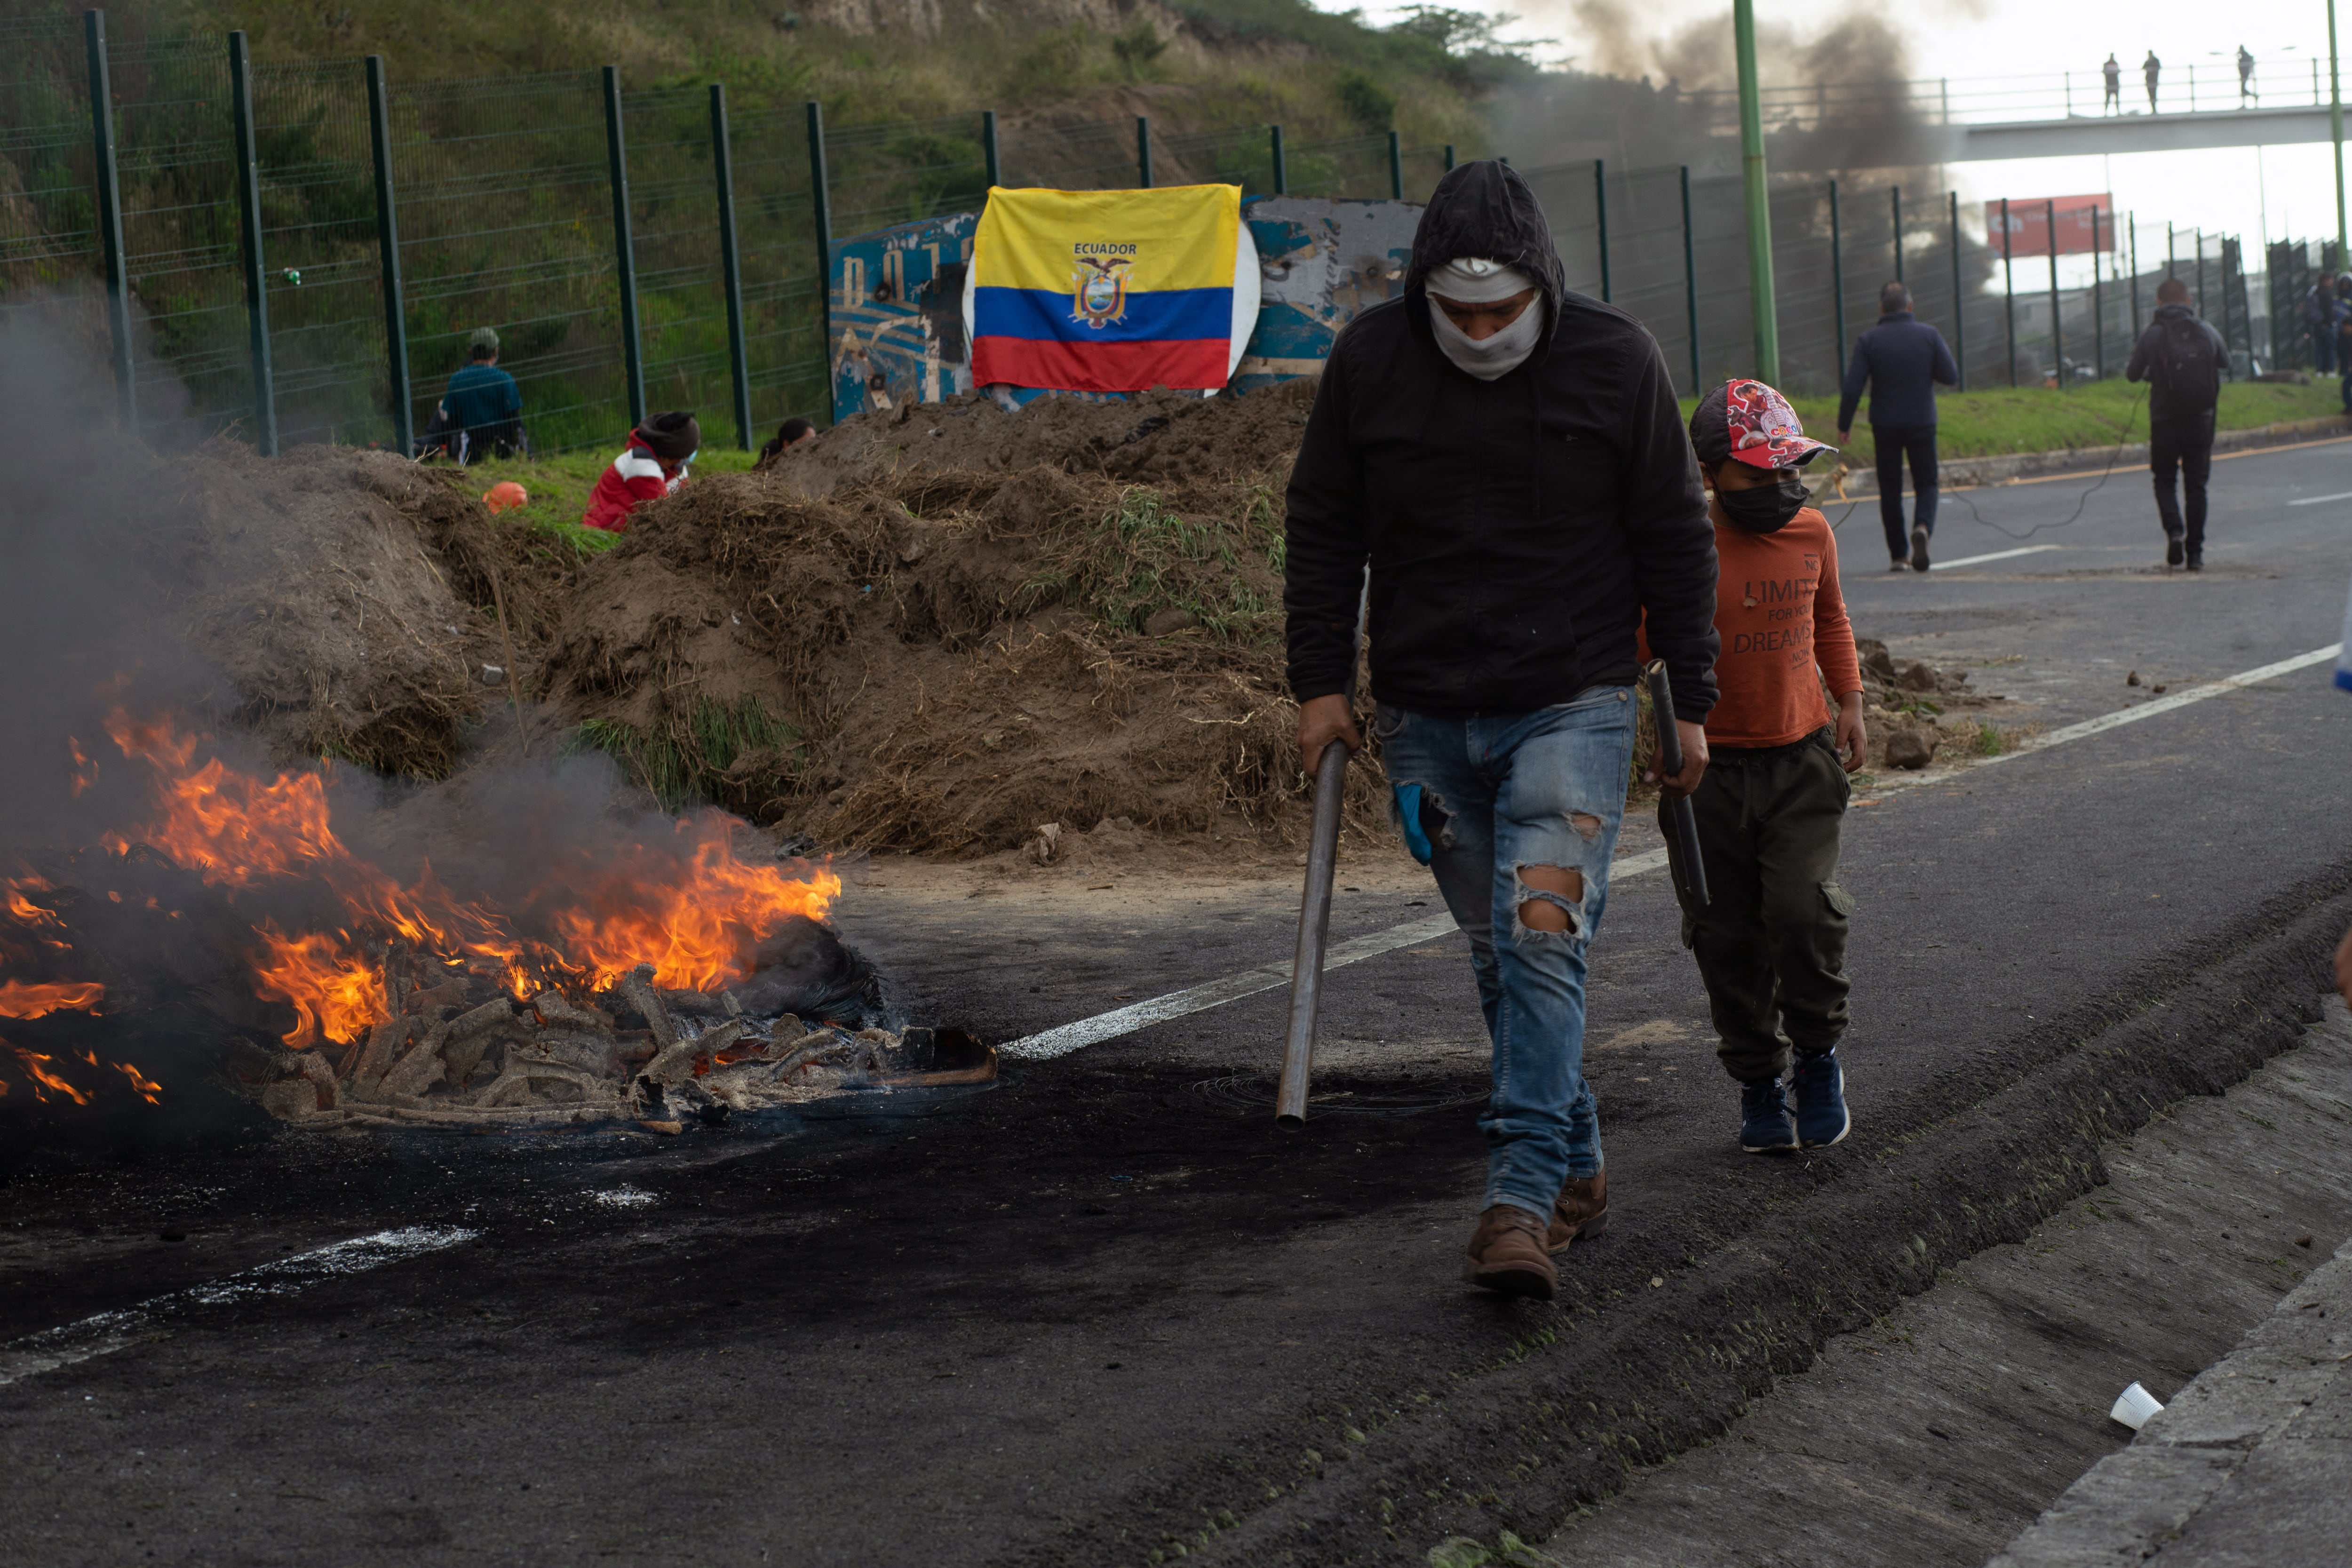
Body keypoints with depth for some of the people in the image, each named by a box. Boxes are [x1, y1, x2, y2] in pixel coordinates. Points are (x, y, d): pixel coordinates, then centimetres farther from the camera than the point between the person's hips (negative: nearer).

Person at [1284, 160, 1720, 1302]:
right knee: (1499, 953, 8)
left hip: (1573, 708, -3)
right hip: (1426, 717, 3)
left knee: (1543, 936, -15)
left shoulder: (1615, 360, -5)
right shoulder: (1369, 361, -2)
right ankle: (1577, 1170, 21)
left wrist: (1690, 704, 4)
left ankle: (1521, 1198, -18)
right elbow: (1321, 532, 8)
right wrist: (1320, 681, 2)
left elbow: (1676, 544, 3)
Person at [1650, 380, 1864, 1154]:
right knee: (1728, 937, 4)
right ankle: (1758, 1084, 20)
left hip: (1801, 758, 2)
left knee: (1805, 913, -13)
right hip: (1711, 770, -2)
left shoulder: (1812, 534, 3)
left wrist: (1850, 701, 15)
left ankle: (1817, 1056, 10)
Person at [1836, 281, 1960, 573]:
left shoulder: (1868, 341, -6)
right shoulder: (1929, 335, -4)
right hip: (1922, 423, 0)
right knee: (1926, 484, 11)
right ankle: (1923, 527, -20)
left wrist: (1844, 425, 0)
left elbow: (1852, 388, -10)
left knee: (1890, 490, 10)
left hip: (1885, 425, 0)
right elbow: (1951, 376, -4)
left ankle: (1898, 555, 10)